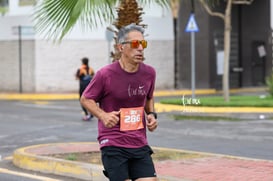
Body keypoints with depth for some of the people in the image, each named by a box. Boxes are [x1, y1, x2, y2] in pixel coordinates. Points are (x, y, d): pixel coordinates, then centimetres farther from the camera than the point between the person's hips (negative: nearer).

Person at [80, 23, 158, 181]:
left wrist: (151, 114, 3)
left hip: (140, 144, 5)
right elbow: (86, 99, 1)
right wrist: (103, 115, -16)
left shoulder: (149, 73, 4)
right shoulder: (105, 74, -10)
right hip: (113, 143, -4)